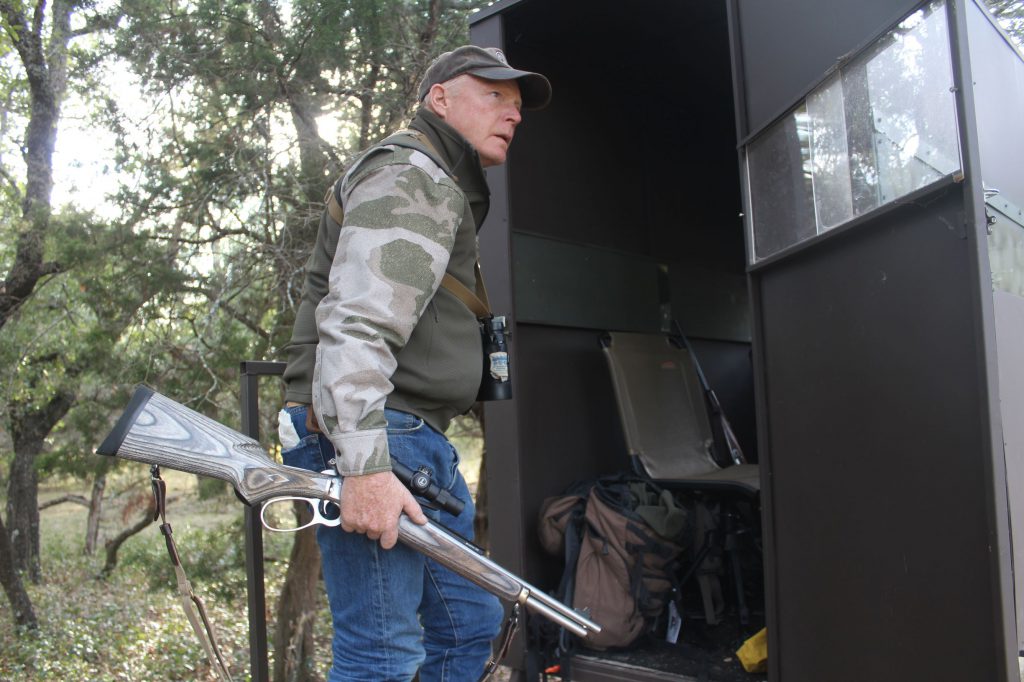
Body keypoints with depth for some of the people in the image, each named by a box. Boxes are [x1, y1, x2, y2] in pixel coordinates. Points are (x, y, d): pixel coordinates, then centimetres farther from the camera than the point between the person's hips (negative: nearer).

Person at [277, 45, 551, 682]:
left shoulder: (449, 189, 27)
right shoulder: (410, 177, -8)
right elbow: (355, 326, -23)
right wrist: (365, 466, -30)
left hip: (421, 440, 11)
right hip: (366, 436, -11)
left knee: (470, 623, 15)